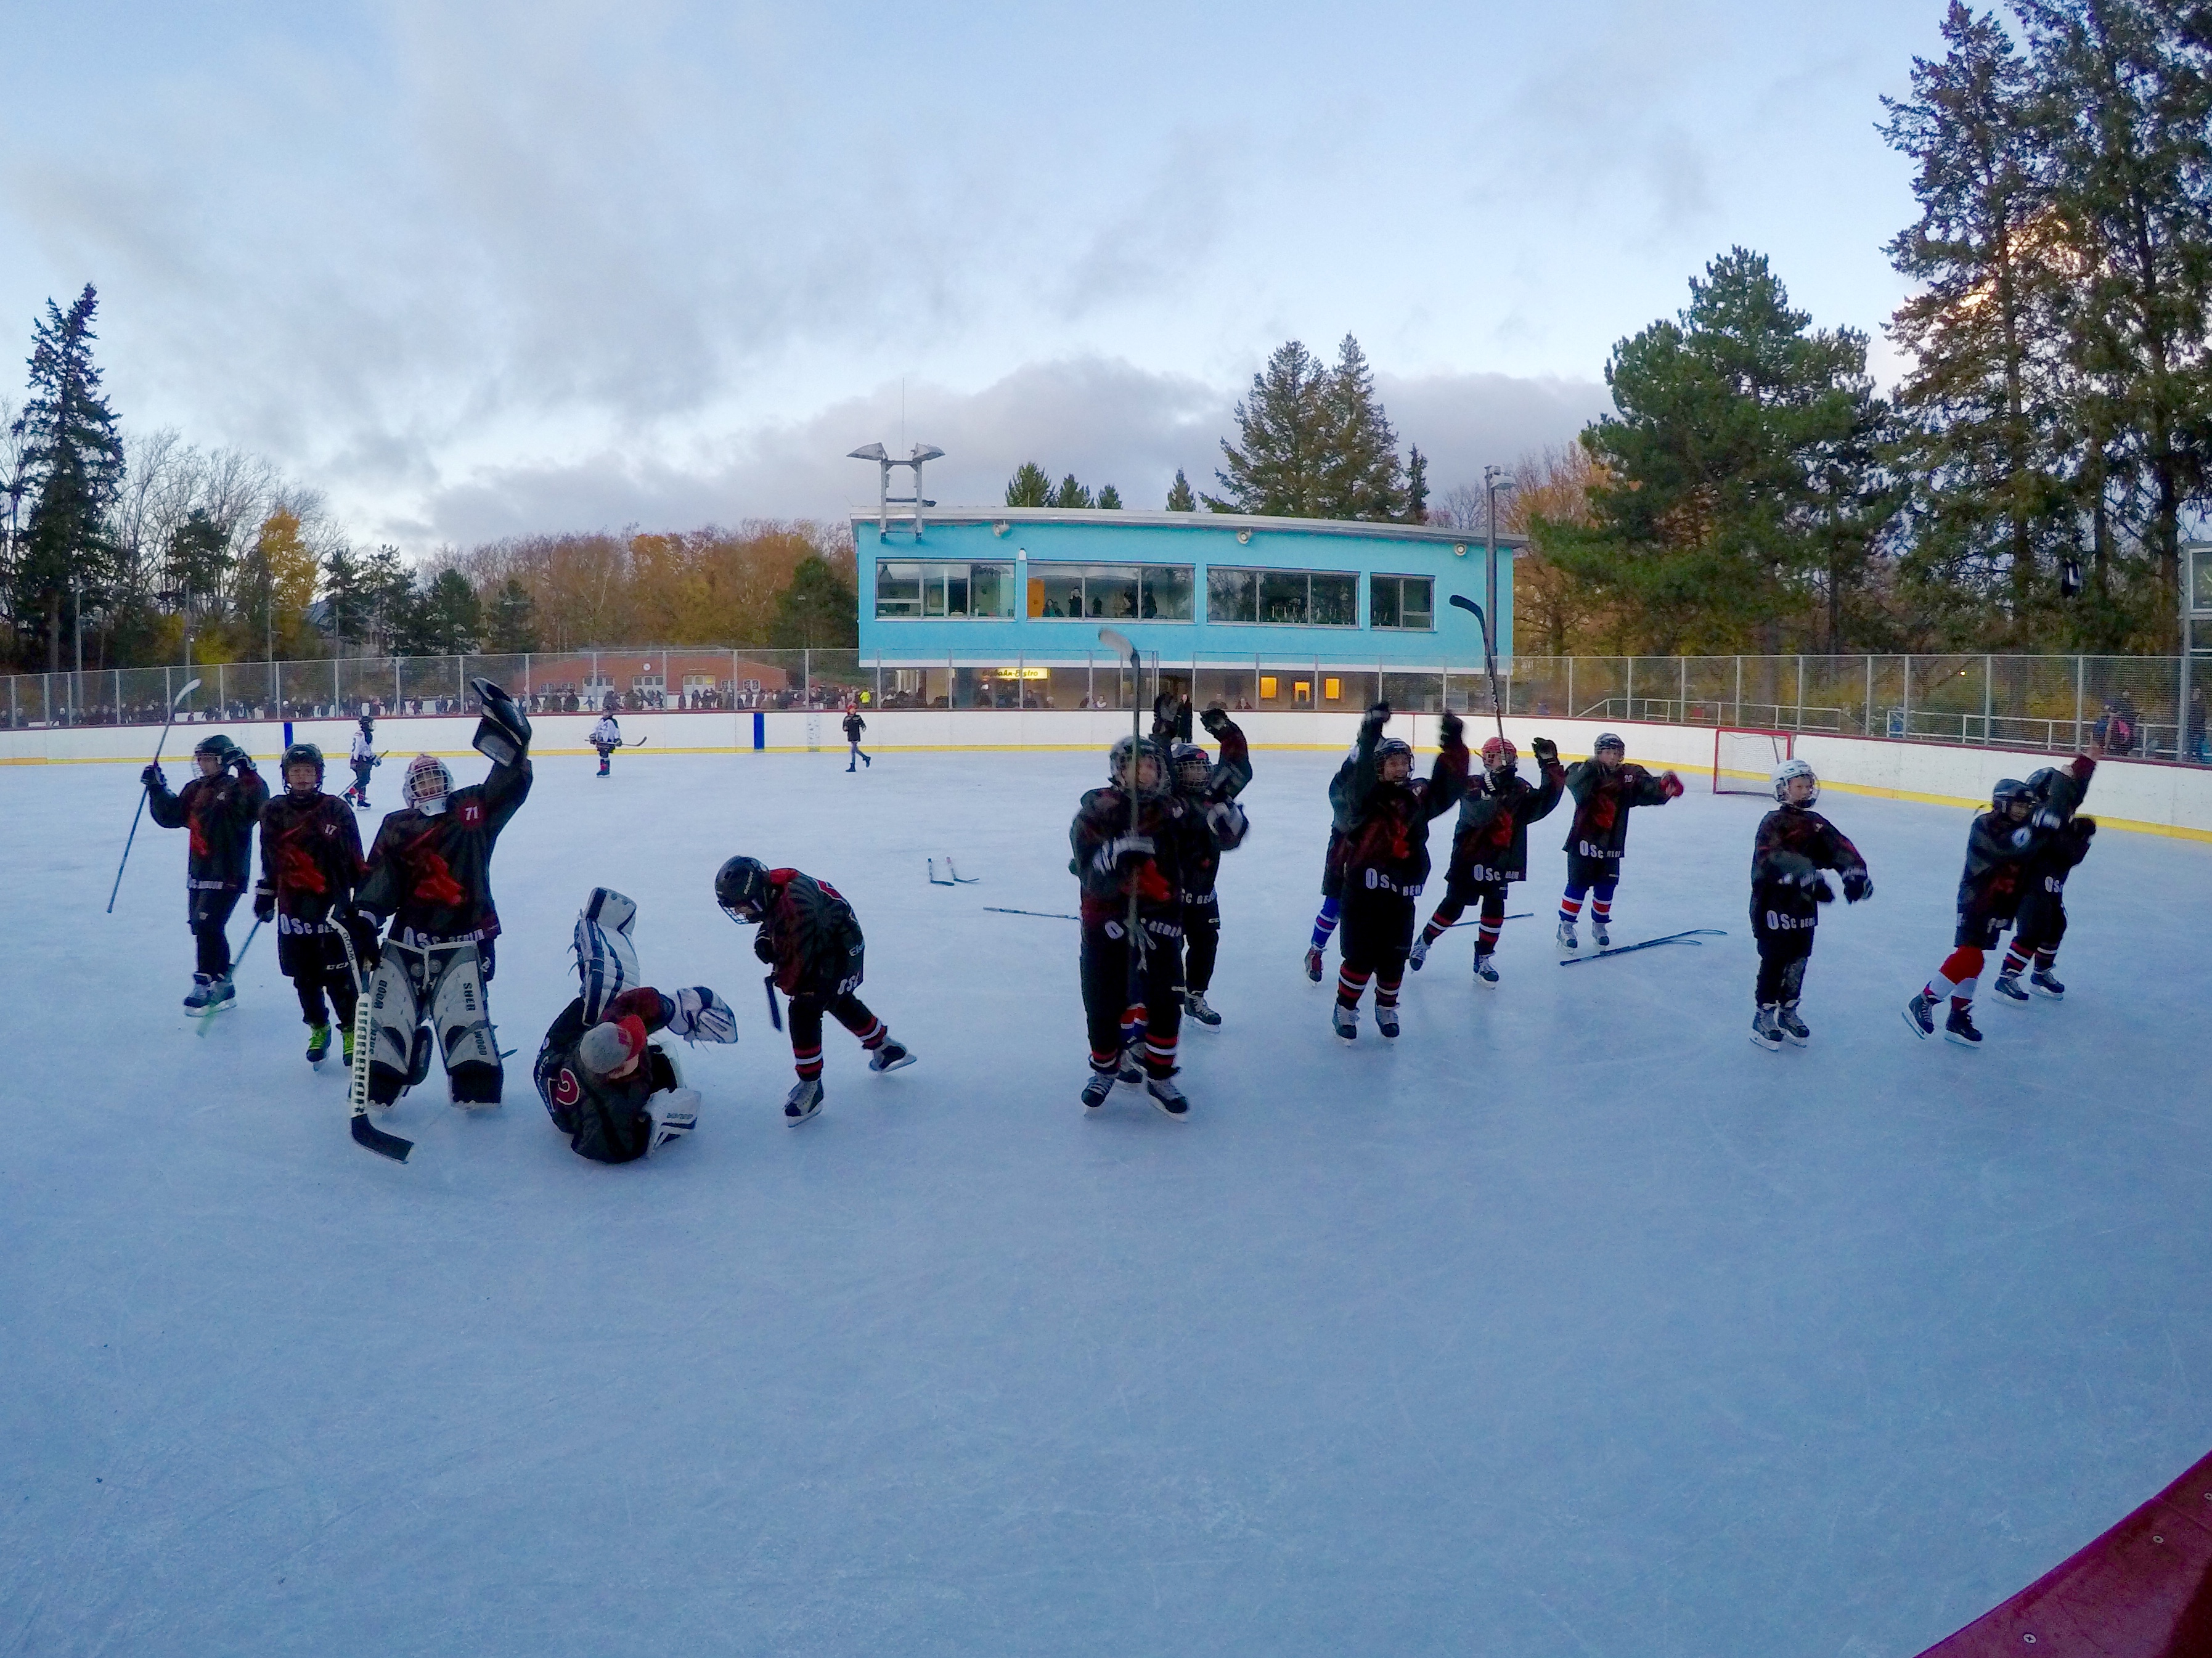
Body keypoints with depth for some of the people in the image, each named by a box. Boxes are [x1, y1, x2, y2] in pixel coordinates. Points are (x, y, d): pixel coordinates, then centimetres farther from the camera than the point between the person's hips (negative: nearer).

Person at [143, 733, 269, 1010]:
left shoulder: (238, 788, -11)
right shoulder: (194, 789, 12)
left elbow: (258, 805, -30)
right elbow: (170, 816, 16)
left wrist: (247, 772, -36)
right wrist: (158, 789, 6)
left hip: (227, 872, -9)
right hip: (198, 871, 9)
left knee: (207, 924, -12)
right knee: (203, 927, 13)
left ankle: (204, 984, -3)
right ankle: (223, 983, 23)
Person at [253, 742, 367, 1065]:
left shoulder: (336, 809, -4)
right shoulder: (275, 811, 5)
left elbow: (355, 860, -1)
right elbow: (270, 859, 16)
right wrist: (265, 894, 15)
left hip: (333, 905, -3)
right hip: (292, 908, 3)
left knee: (338, 975, -2)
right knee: (304, 976, 11)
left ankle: (351, 1029, 13)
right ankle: (318, 1029, 28)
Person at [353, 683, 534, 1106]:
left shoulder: (473, 810, 1)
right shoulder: (396, 828, 9)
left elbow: (511, 784, -13)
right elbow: (375, 880, 4)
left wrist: (510, 736, -27)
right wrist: (363, 923, -9)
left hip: (464, 937, -3)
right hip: (407, 936, 3)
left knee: (465, 1014, -9)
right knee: (388, 1010, 3)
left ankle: (477, 1084, 7)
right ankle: (379, 1082, 23)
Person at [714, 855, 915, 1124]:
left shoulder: (794, 903, -37)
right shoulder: (771, 888, -9)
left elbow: (799, 954, -29)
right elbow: (774, 923, 12)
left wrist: (786, 984, -12)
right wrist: (763, 940, -8)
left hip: (840, 950, -11)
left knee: (804, 1010, -15)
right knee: (839, 1002, 27)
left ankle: (810, 1087, -6)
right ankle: (887, 1048, 45)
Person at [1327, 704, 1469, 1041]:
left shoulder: (1419, 796, 7)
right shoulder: (1365, 795, -9)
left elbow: (1450, 785, 2)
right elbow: (1352, 779, -29)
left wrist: (1452, 744, -8)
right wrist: (1370, 735, -40)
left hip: (1401, 894, 5)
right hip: (1364, 889, -5)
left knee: (1394, 958, 12)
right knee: (1361, 956, -3)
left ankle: (1386, 1009, 33)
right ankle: (1345, 1010, 16)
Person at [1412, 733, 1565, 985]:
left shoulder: (1521, 788, -1)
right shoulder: (1474, 786, -16)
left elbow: (1544, 804, -16)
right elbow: (1477, 815, -32)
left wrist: (1550, 766, -23)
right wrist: (1499, 793, -45)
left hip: (1499, 861, 4)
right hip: (1468, 858, -4)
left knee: (1495, 909, 0)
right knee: (1453, 907, 3)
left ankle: (1483, 959, 14)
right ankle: (1423, 942, 24)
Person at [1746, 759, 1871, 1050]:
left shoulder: (1816, 823, 9)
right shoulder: (1773, 823, -13)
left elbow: (1839, 846, -3)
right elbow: (1773, 857, -30)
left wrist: (1854, 871, -23)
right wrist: (1808, 875, -43)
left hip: (1804, 906, 7)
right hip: (1773, 904, -7)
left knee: (1798, 962, 13)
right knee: (1775, 962, -3)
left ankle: (1788, 1012, 29)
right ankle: (1763, 1017, 10)